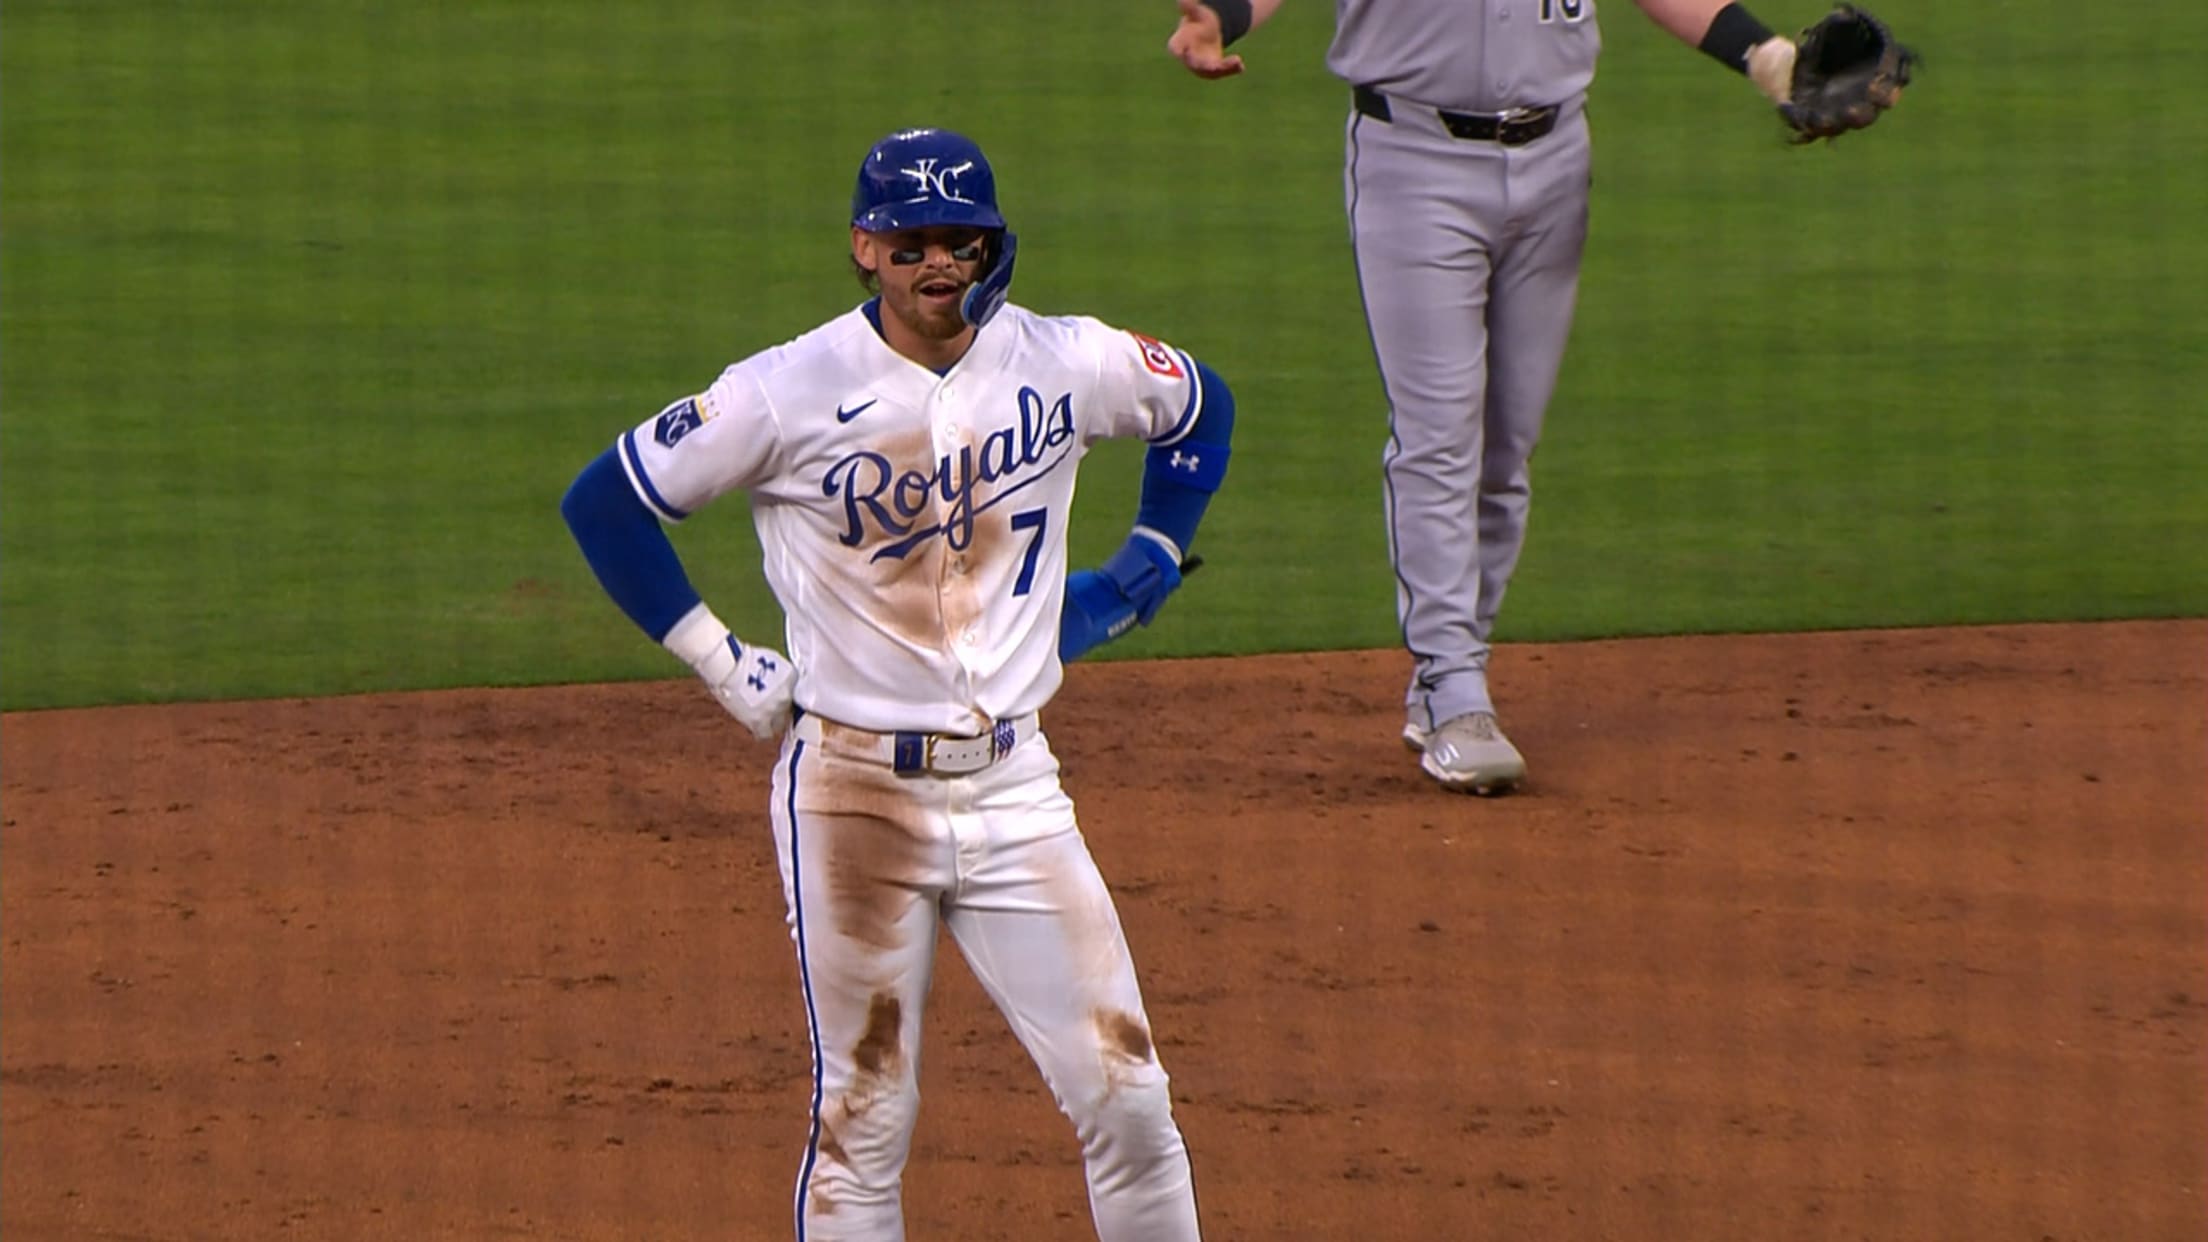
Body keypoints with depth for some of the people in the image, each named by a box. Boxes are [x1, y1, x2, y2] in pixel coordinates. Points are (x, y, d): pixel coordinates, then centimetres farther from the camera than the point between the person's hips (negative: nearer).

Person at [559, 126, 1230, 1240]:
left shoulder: (1066, 364, 1)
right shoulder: (792, 393, -8)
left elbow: (1200, 406, 22)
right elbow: (604, 501, 0)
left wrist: (1140, 573, 14)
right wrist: (718, 658, -3)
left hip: (1013, 783, 3)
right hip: (852, 790, -3)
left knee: (1127, 1099, -2)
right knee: (863, 1124, 1)